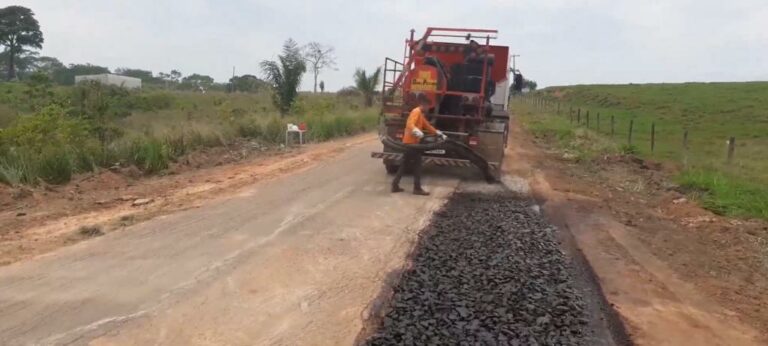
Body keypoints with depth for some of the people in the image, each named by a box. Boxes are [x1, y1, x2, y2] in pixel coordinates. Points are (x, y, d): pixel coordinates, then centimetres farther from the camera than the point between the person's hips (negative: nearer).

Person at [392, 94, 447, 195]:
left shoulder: (421, 114, 19)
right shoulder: (416, 112, -12)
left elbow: (428, 126, 25)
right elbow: (410, 124, -28)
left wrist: (439, 133, 24)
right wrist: (417, 131, -45)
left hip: (409, 142, 10)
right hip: (411, 142, -10)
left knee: (404, 165, 12)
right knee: (417, 166, -3)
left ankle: (395, 185, 15)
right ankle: (417, 188, 1)